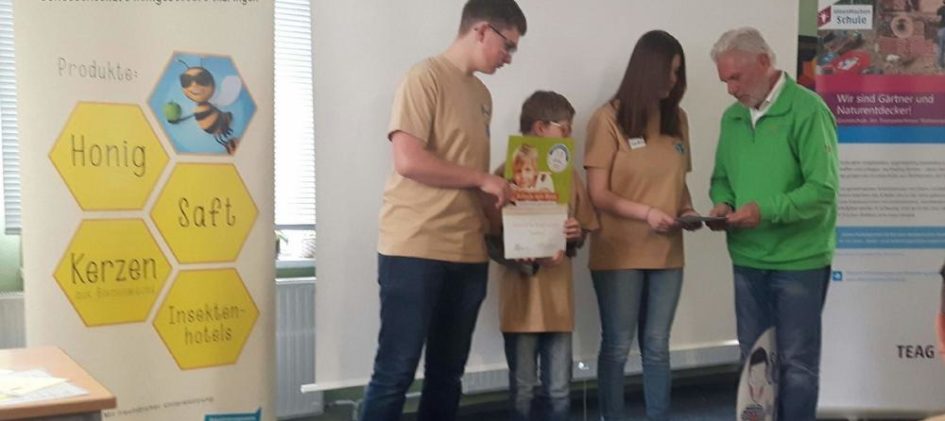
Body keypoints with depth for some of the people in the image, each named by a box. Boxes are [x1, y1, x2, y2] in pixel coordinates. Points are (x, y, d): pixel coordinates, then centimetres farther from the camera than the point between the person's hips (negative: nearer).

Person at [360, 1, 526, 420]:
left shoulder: (481, 94, 17)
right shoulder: (425, 77, -7)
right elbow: (408, 160, -17)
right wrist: (483, 179, -9)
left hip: (468, 253, 8)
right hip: (415, 249, -7)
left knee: (448, 373, 11)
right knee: (396, 370, -3)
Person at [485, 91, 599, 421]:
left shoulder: (569, 175, 9)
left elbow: (582, 233, 16)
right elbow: (491, 240, -10)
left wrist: (575, 235, -7)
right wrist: (533, 261, -22)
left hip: (559, 298, 4)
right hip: (522, 297, -4)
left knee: (559, 391, 9)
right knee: (523, 390, 6)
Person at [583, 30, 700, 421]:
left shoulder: (677, 118, 8)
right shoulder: (609, 117, -8)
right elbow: (598, 194, -10)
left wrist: (688, 211, -3)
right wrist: (647, 213, -20)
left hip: (667, 253, 5)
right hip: (619, 253, -5)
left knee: (657, 346, 12)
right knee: (617, 347, 6)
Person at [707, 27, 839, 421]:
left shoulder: (807, 111, -13)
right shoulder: (732, 117, 8)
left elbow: (823, 190, -19)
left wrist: (767, 211, -28)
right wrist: (722, 204, -5)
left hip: (799, 259, -6)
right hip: (747, 259, 6)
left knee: (796, 362, 4)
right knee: (753, 358, 16)